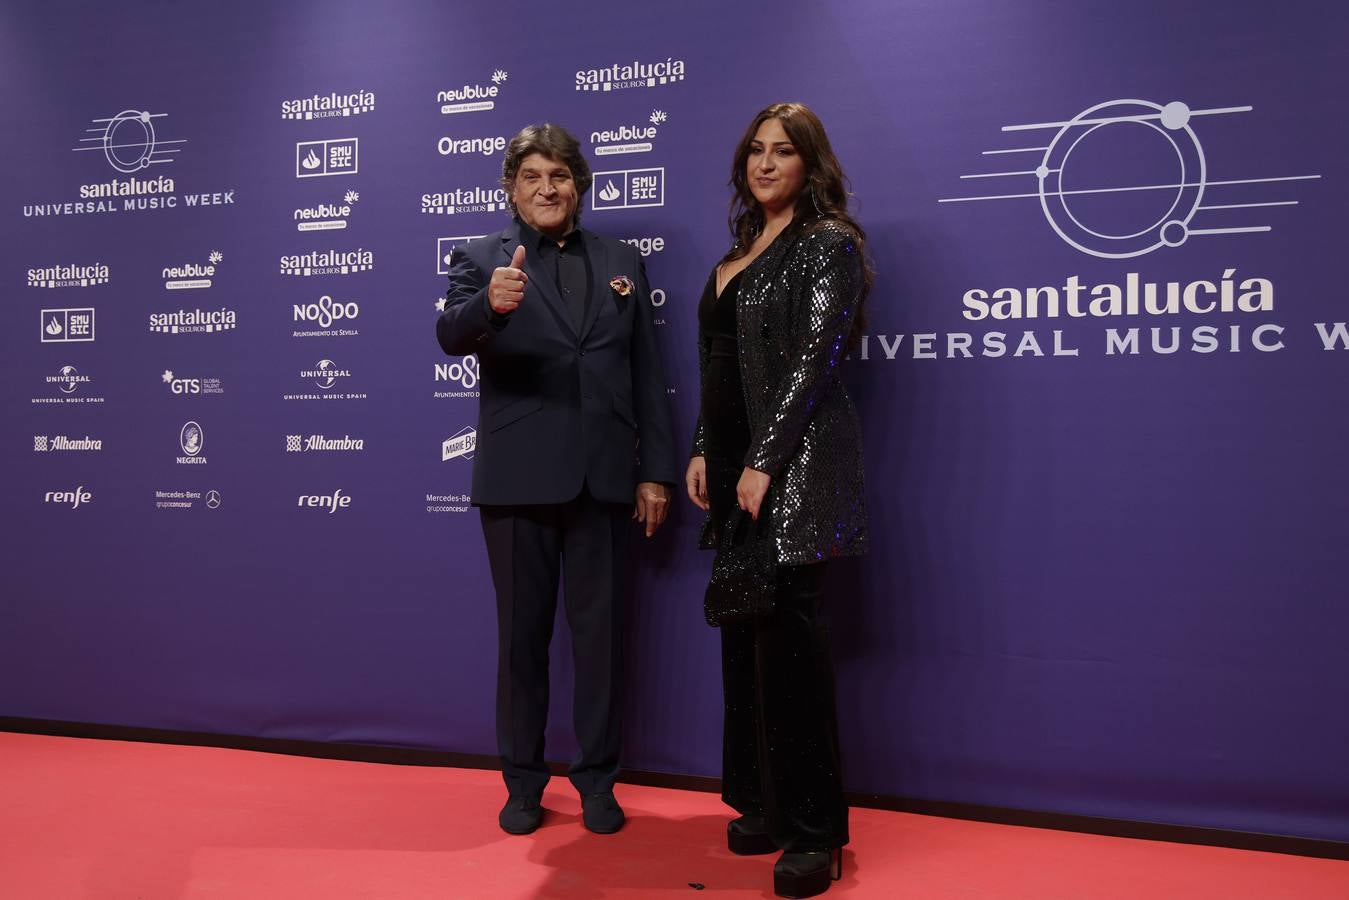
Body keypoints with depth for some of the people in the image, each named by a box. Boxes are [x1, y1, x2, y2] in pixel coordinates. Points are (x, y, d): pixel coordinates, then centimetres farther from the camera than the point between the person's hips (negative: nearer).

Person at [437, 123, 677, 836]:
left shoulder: (621, 262, 10)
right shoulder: (482, 260, 2)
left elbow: (647, 373, 8)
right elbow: (451, 335, -18)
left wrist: (657, 470, 3)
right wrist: (490, 304, -40)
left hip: (602, 477, 2)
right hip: (518, 479, -2)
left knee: (600, 633, 8)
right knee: (522, 634, 9)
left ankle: (596, 780, 24)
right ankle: (523, 781, 25)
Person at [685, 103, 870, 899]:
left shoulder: (830, 243, -4)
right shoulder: (741, 251, 19)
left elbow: (816, 357, -13)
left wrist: (765, 463, -17)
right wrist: (703, 452, 10)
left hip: (795, 464, -8)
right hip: (736, 461, 8)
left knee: (788, 635, -7)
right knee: (745, 636, 9)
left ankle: (815, 832, 4)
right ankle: (766, 805, 22)